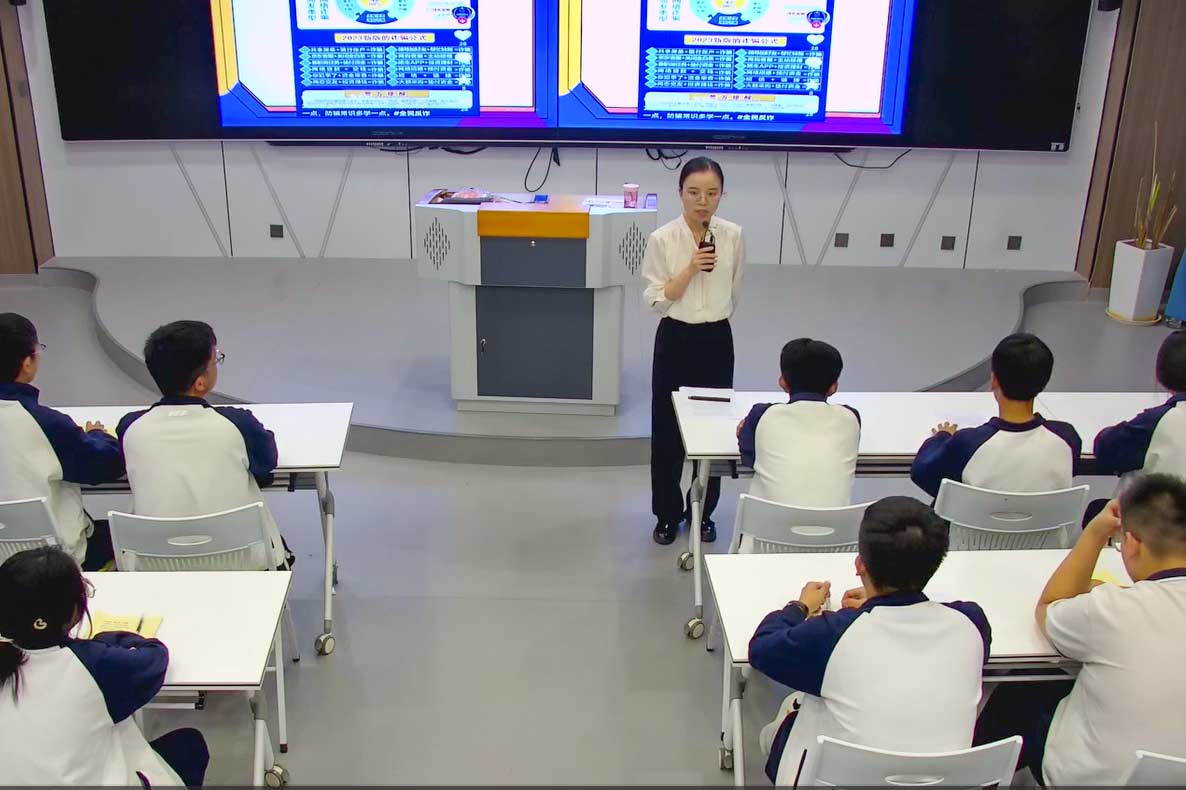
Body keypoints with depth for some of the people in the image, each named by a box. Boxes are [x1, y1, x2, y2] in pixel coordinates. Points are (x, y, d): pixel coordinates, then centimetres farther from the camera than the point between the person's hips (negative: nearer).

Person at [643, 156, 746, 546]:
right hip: (675, 340, -2)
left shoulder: (733, 236, -4)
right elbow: (657, 300, -11)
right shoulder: (662, 239, -11)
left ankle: (701, 512, 28)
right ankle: (667, 514, 23)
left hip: (717, 341, 2)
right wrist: (691, 268, -21)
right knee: (667, 430, 5)